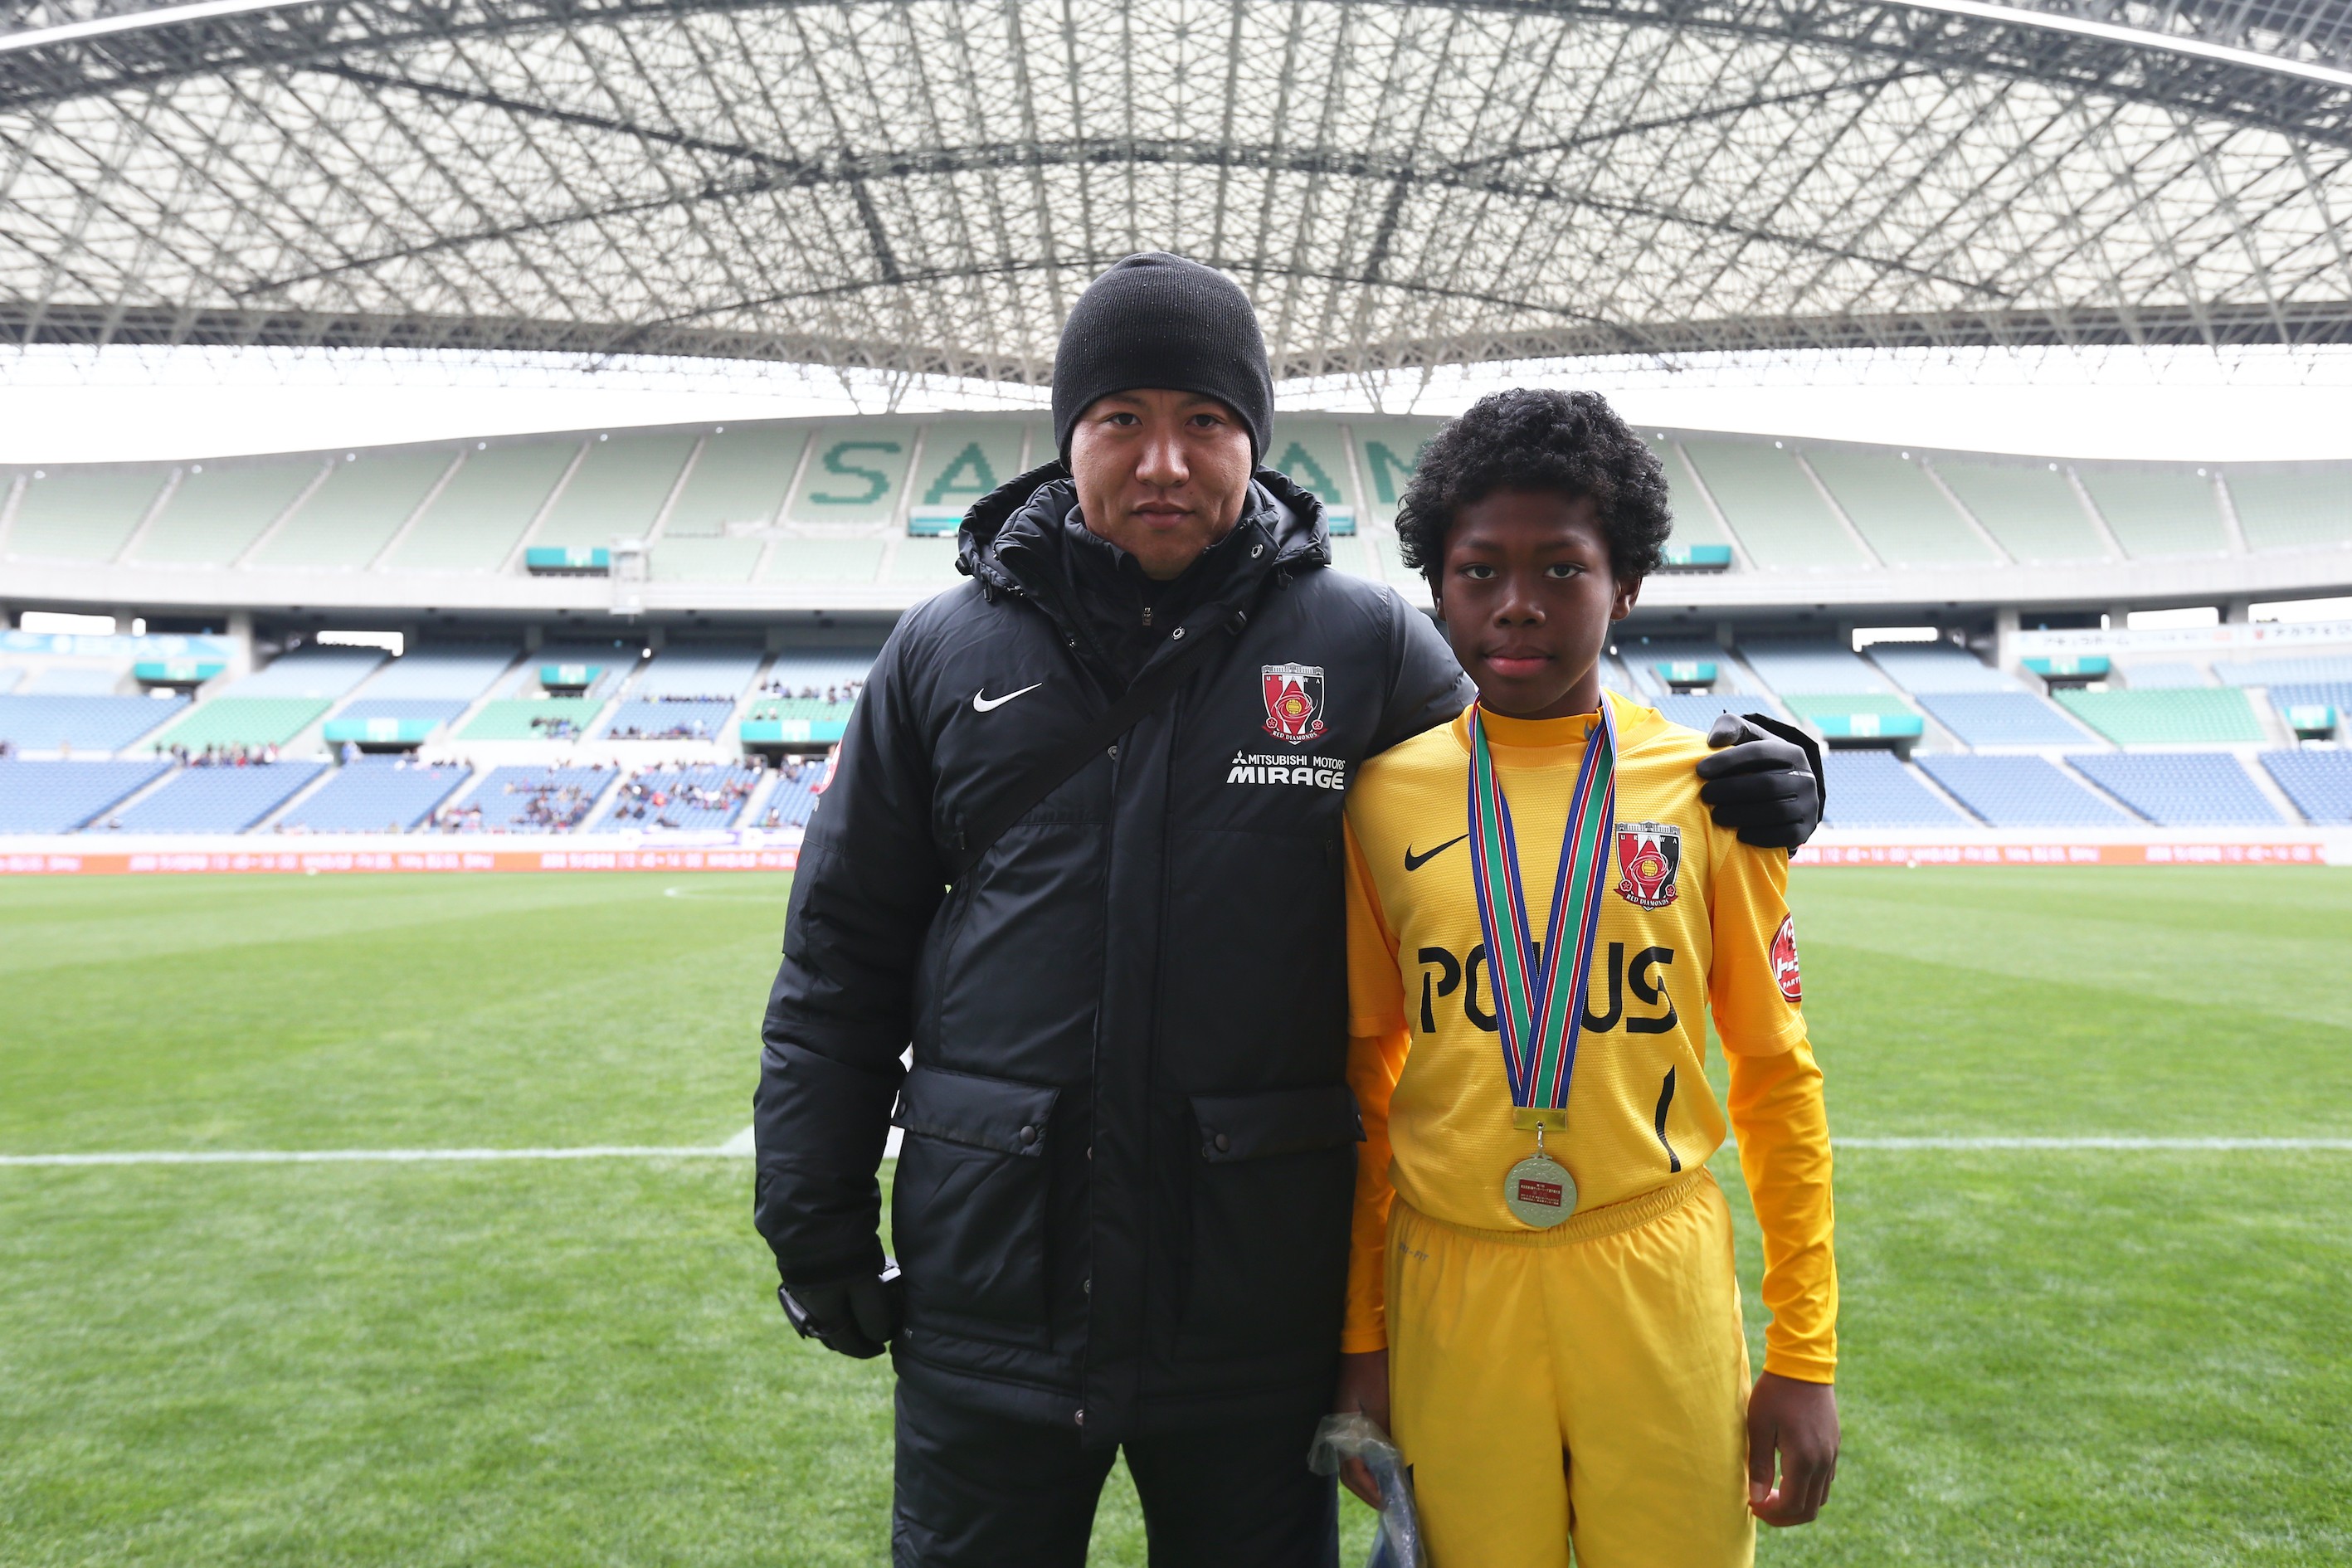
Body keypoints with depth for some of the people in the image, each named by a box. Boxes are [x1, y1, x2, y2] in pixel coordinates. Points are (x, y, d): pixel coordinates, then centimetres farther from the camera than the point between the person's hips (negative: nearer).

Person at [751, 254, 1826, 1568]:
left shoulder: (1366, 643, -1)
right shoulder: (947, 650, 2)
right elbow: (843, 954, 6)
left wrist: (1724, 786, -7)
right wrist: (816, 1215, 5)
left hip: (1260, 1299, 0)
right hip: (988, 1289, 1)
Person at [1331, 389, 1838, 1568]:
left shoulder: (1709, 789, -1)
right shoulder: (1384, 796, 0)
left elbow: (1777, 1076, 4)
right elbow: (1363, 1081, 5)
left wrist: (1804, 1355, 2)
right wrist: (1359, 1336, 6)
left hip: (1662, 1286, 0)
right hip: (1449, 1291, 1)